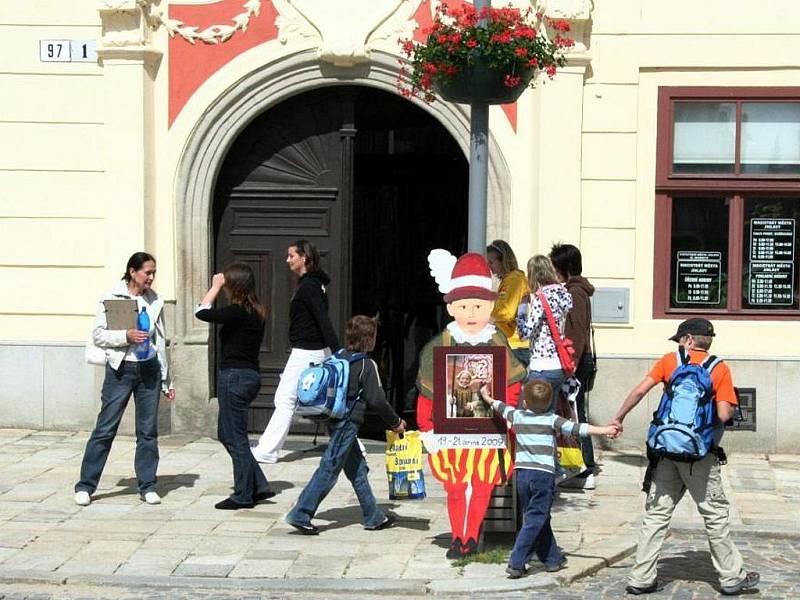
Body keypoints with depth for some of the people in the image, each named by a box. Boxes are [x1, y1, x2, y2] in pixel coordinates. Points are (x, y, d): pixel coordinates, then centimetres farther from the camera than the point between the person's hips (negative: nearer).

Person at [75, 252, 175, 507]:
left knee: (148, 430, 4)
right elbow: (98, 335, -5)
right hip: (121, 369, -4)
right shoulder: (111, 299, -2)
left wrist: (167, 381, 14)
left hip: (149, 369, 4)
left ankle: (147, 486, 13)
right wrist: (126, 336, -21)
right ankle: (85, 486, 5)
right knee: (105, 428, -3)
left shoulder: (155, 302, 9)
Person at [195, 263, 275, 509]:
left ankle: (243, 496, 8)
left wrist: (215, 286, -8)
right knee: (226, 434, 18)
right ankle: (259, 486, 18)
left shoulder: (238, 312, -18)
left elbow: (202, 312, -15)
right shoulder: (255, 312, 10)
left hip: (235, 377, -10)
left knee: (235, 438, 0)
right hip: (250, 375, 10)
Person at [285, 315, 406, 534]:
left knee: (358, 468, 16)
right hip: (348, 423, -9)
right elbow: (376, 400, -11)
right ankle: (300, 514, -7)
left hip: (334, 421, 9)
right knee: (329, 469, -6)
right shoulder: (367, 364, -11)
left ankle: (374, 516, 24)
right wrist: (395, 422, 2)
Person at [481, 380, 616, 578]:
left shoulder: (517, 416, 10)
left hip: (522, 473, 4)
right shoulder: (552, 420, -1)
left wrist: (488, 398, 48)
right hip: (544, 474, -4)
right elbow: (576, 428, -9)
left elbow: (502, 408, 28)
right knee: (535, 521, -2)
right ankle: (516, 563, -9)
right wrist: (604, 430, -10)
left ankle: (553, 559, 20)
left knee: (538, 518, 14)